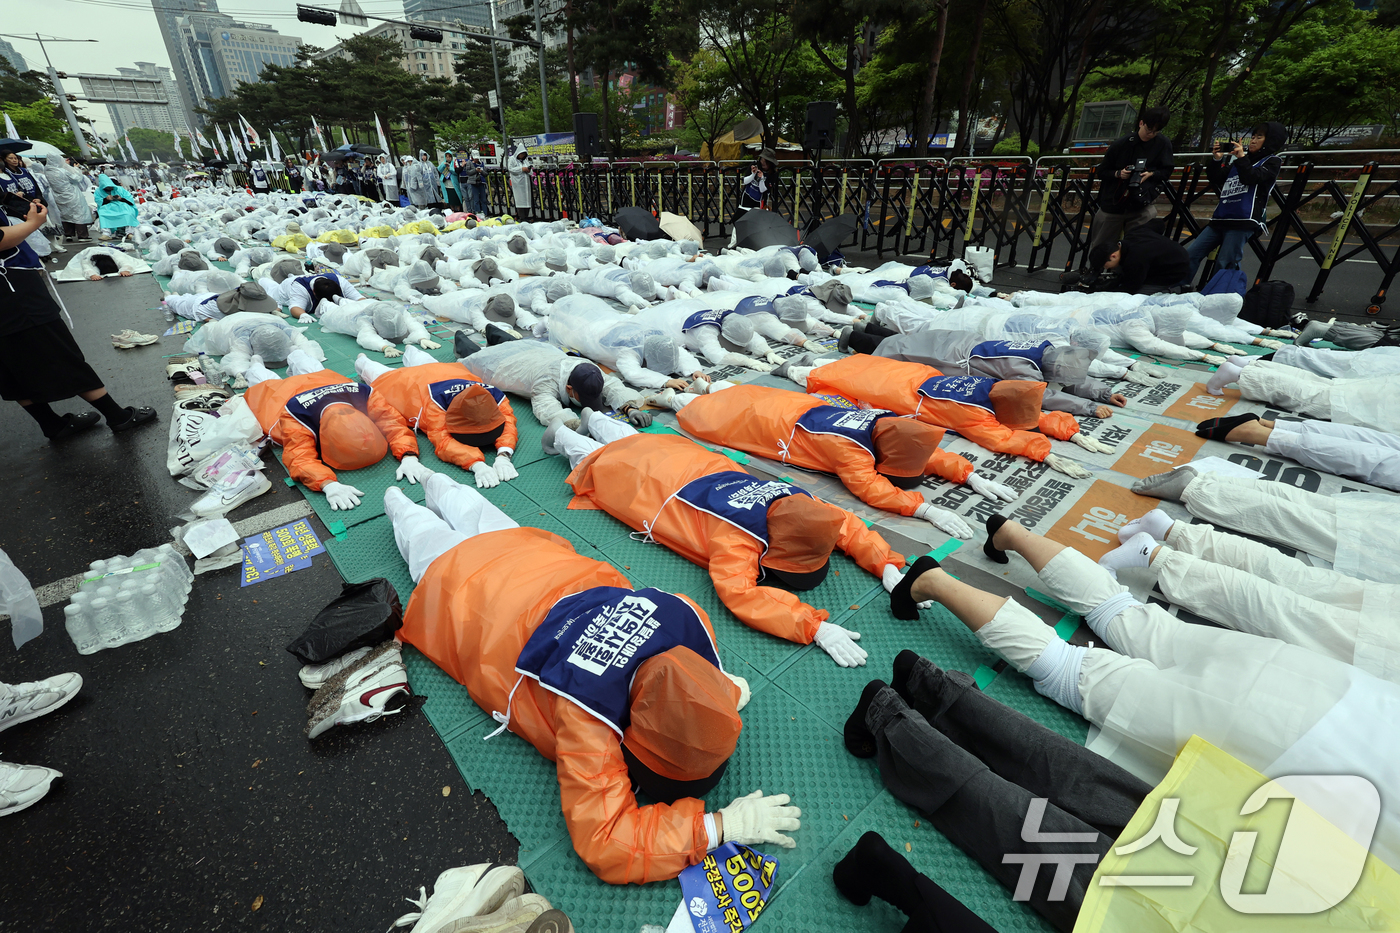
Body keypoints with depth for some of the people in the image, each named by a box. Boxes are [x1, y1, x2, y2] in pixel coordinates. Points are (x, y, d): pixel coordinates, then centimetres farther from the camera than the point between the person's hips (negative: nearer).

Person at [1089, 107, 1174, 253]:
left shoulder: (1163, 144, -2)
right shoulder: (1122, 144, -6)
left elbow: (1166, 171, 3)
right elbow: (1101, 171, 1)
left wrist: (1151, 174, -17)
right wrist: (1117, 173, -17)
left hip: (1140, 204, 0)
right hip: (1112, 202, 0)